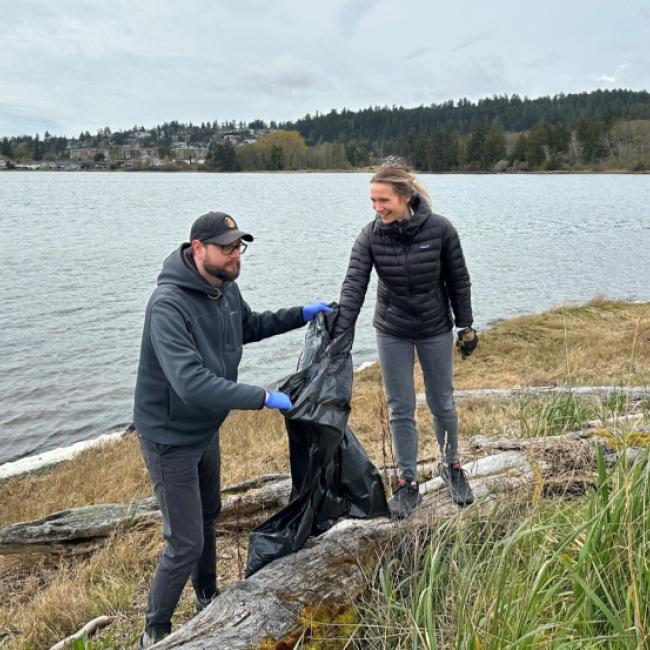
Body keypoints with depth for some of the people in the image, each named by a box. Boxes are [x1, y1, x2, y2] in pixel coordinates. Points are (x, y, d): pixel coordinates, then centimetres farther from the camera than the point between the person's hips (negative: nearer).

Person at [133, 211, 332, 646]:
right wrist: (264, 398, -38)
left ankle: (208, 598, 50)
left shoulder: (226, 288, -5)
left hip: (207, 429, 9)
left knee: (208, 515, 26)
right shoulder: (169, 306, -31)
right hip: (171, 438, -8)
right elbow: (191, 383, -40)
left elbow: (249, 326, 17)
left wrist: (300, 315, 8)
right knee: (185, 543, -1)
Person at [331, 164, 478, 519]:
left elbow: (458, 281, -7)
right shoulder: (370, 235, -15)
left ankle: (450, 465, 38)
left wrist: (465, 326, -2)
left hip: (435, 329, -1)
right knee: (400, 409, 7)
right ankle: (407, 482, 22)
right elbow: (354, 285, -21)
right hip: (392, 332, 1)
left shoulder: (439, 229, -18)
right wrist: (339, 334, -29)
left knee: (442, 403, 13)